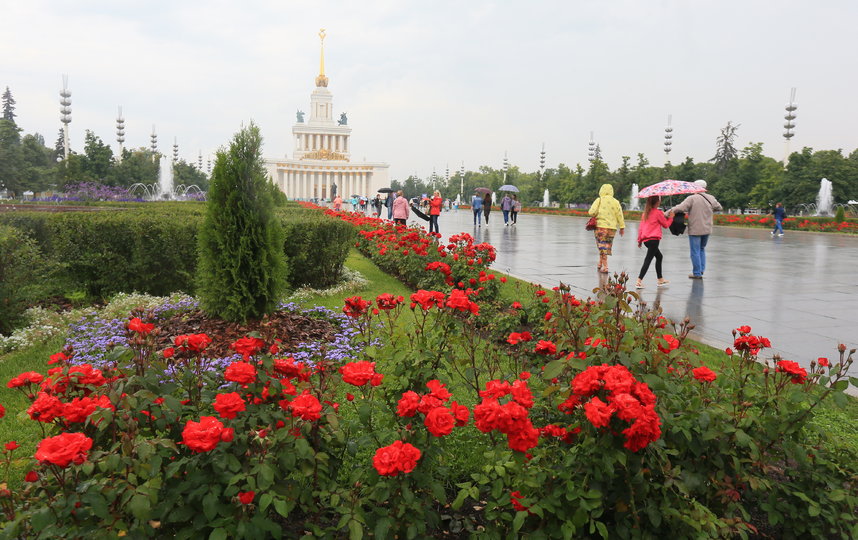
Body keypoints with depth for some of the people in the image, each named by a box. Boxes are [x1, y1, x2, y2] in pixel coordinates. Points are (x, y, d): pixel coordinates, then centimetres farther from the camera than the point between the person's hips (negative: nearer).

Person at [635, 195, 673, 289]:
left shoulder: (645, 213, 11)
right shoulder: (658, 212, -8)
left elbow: (641, 227, 12)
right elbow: (666, 225, 2)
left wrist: (639, 239, 17)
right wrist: (671, 217, 18)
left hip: (645, 239, 8)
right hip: (653, 239, -8)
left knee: (659, 256, 22)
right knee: (648, 260, -9)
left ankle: (660, 280, 29)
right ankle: (639, 281, -18)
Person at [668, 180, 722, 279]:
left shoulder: (692, 198, -15)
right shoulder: (711, 198, 4)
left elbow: (681, 208, -25)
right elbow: (719, 207, 18)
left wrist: (671, 210, -13)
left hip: (695, 230, -6)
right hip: (707, 230, 6)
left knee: (695, 252, 2)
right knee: (702, 249, 23)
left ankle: (697, 273, 7)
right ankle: (701, 270, 23)